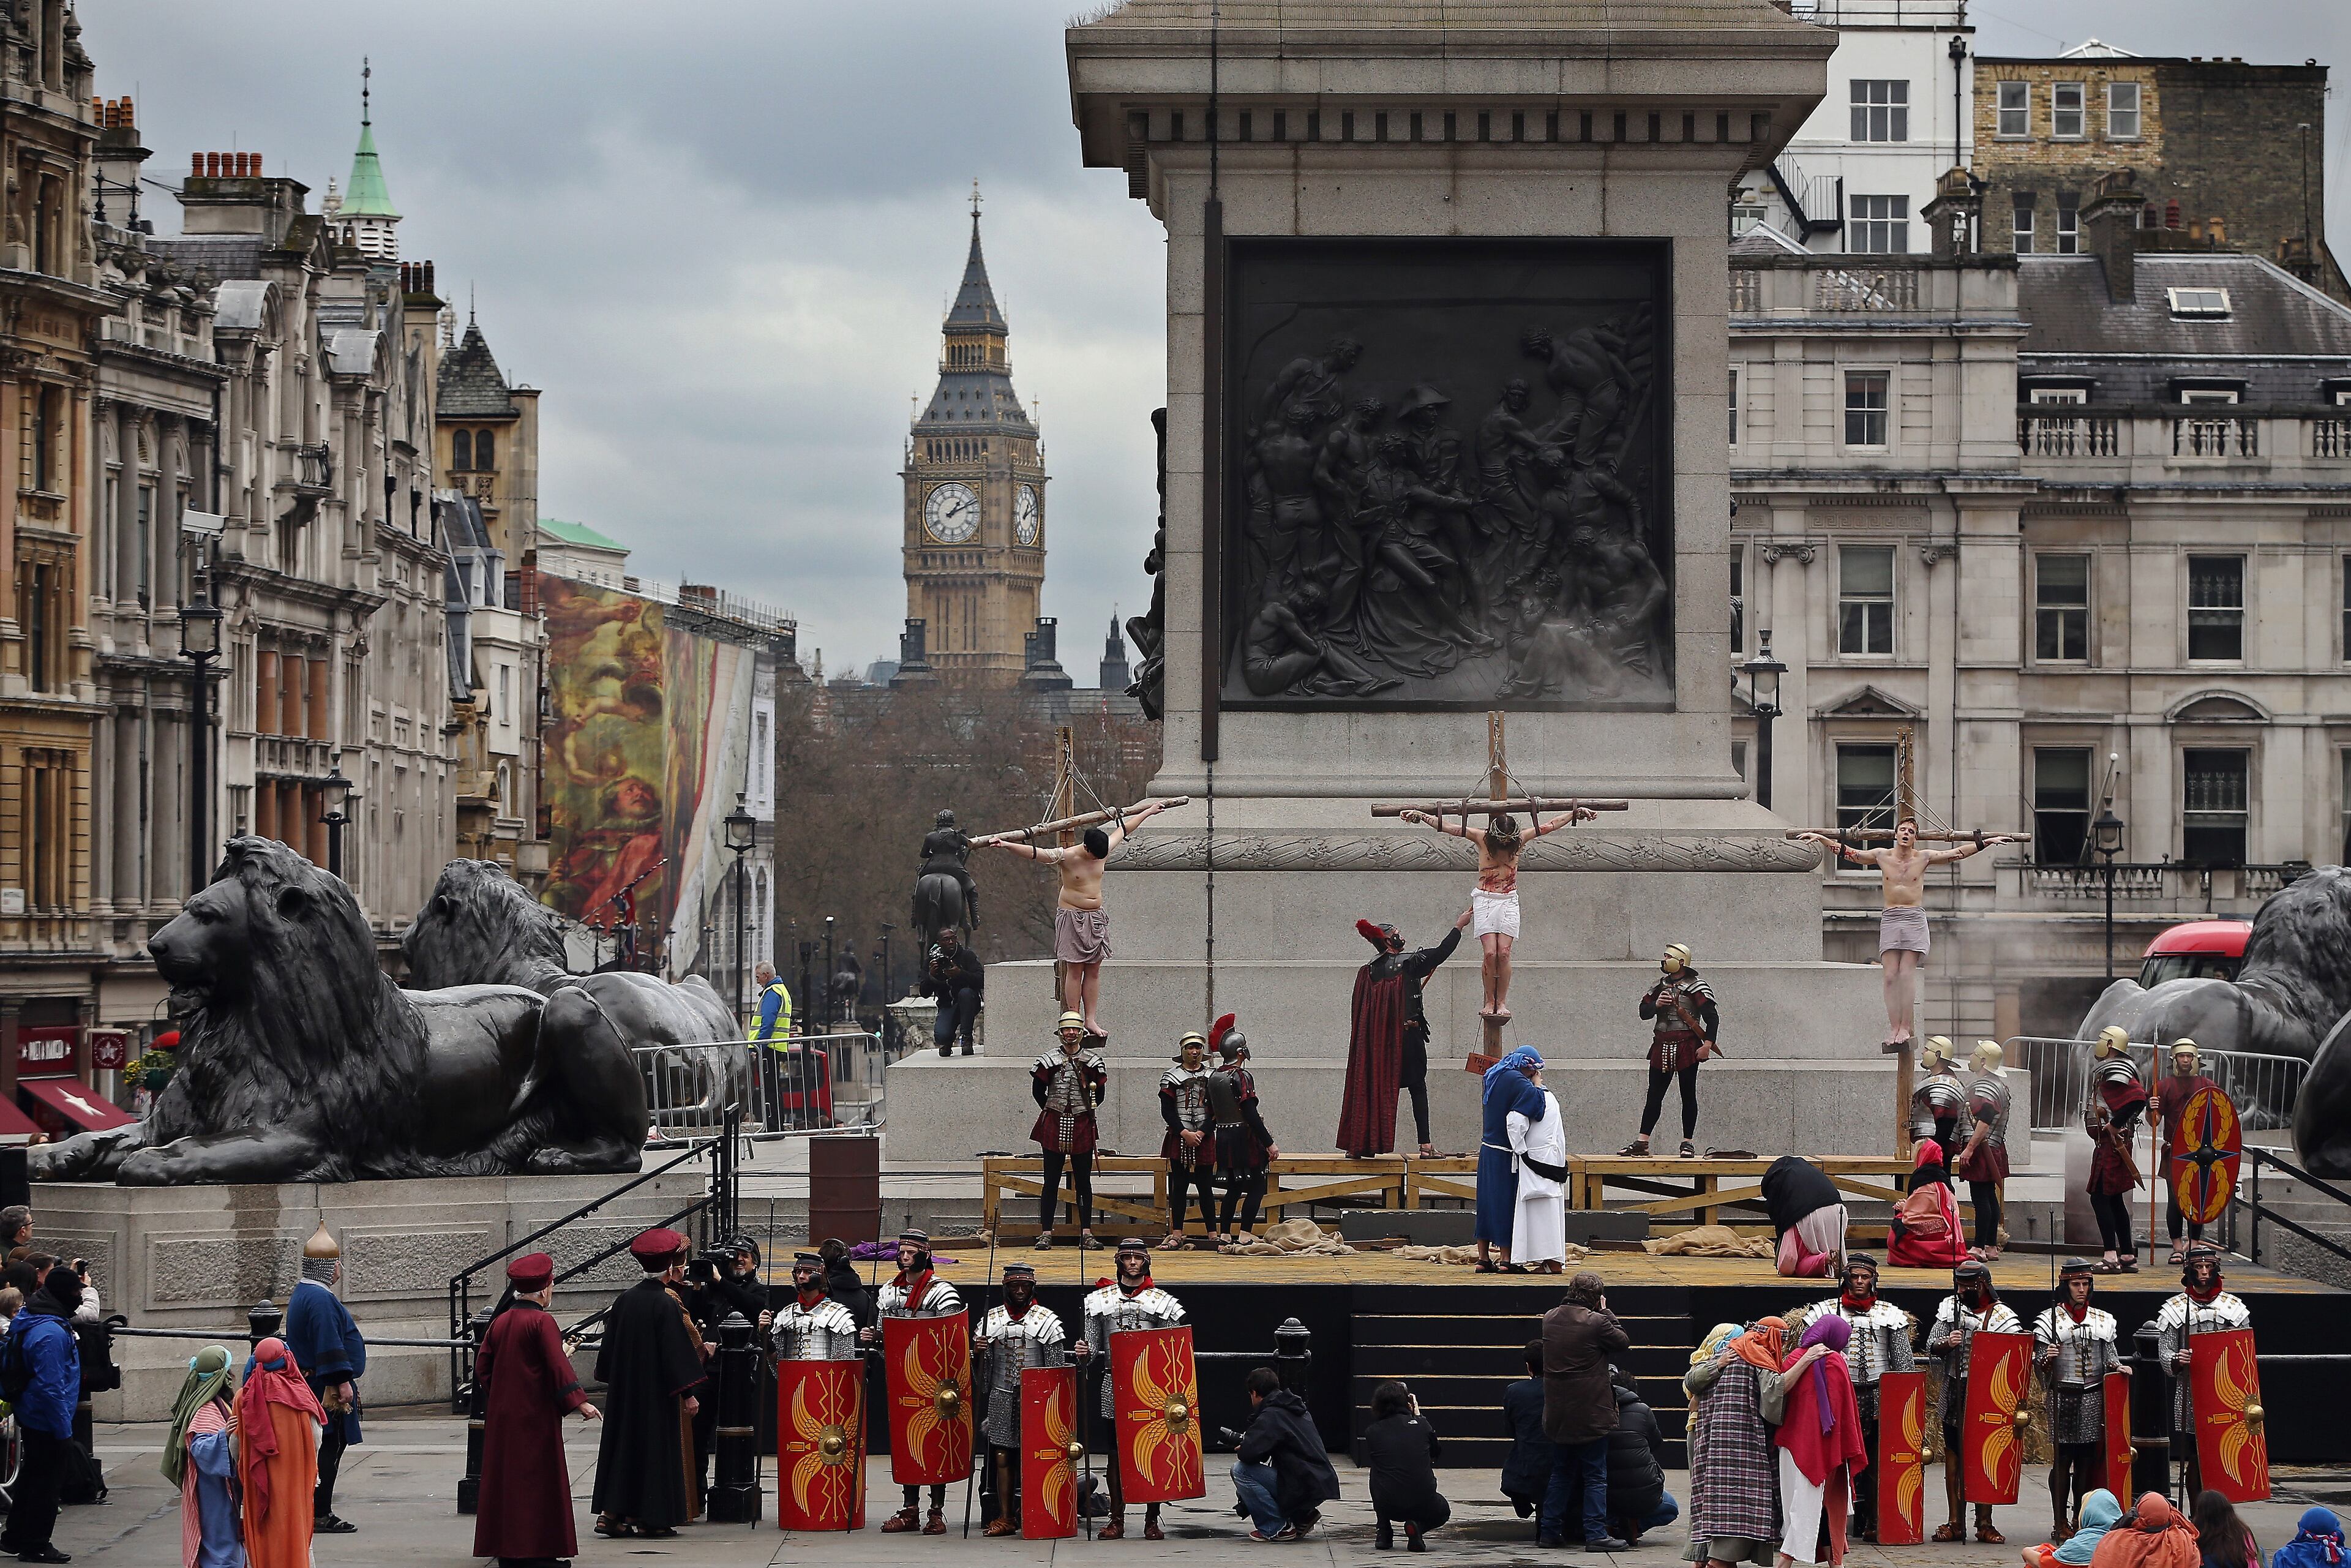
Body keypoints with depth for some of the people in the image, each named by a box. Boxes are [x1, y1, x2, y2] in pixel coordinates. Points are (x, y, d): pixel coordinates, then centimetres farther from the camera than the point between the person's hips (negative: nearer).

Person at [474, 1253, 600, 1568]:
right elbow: (558, 1365, -19)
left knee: (506, 1477, 10)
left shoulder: (500, 1323, 8)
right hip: (535, 1416, -7)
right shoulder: (542, 1321, -12)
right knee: (537, 1479, -1)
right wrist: (579, 1402, -19)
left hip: (502, 1414, 7)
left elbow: (482, 1369, 10)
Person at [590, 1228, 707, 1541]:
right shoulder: (667, 1304, -15)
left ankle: (611, 1513, 6)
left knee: (623, 1443, 11)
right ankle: (650, 1518, 3)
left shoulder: (624, 1300, 4)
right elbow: (677, 1351, -17)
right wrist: (688, 1393, -14)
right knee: (655, 1446, 2)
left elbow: (610, 1344, 11)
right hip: (657, 1394, -6)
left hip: (624, 1390, 6)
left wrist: (612, 1380, 22)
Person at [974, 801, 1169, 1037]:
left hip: (1096, 918, 5)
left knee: (1093, 970, 4)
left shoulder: (1104, 851, 0)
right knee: (1074, 971, -3)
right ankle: (1075, 1022, -1)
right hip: (1072, 918, -5)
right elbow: (1034, 852, -28)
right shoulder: (1066, 857, -16)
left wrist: (1148, 812, 28)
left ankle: (1091, 1020, 6)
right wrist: (1006, 844, -41)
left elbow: (1122, 830, 16)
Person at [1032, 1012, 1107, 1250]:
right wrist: (1054, 1112, 11)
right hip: (1053, 1128, -1)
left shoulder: (1093, 1063, 4)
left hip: (1083, 1128, 1)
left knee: (1084, 1182, 4)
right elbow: (1038, 1092, 8)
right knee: (1051, 1183, -1)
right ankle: (1045, 1234, 1)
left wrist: (1083, 1113, 11)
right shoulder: (1048, 1061, 1)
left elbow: (1099, 1095, 11)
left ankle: (1086, 1234, 7)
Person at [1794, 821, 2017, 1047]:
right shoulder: (1883, 856, 7)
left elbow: (1957, 853, 4)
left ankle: (1905, 1027, -7)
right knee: (1891, 976, -6)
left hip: (1914, 919, -1)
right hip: (1890, 920, 1)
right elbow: (1849, 852, 10)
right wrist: (1822, 839, 6)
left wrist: (1987, 842, -1)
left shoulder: (1924, 858, 4)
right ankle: (1894, 1028, -6)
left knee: (1907, 975, -8)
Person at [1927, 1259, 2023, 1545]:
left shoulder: (2002, 1316, -2)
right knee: (1953, 1453, 5)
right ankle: (1955, 1523, 10)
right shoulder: (1949, 1308, 7)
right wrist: (1947, 1344, -16)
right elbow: (1931, 1347, 6)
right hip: (1954, 1393, 3)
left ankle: (1984, 1523, 7)